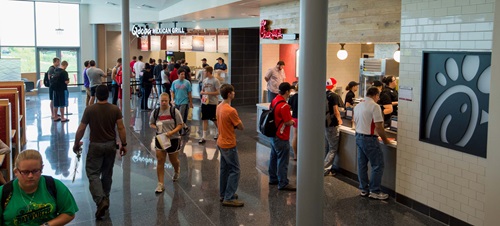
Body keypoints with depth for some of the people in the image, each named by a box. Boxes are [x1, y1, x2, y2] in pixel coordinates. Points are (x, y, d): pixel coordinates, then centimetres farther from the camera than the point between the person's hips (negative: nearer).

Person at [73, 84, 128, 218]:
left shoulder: (90, 110, -10)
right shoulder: (115, 109, -5)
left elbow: (81, 129, -6)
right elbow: (121, 128, -6)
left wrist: (76, 144, 8)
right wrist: (124, 144, 4)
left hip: (96, 146, -3)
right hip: (111, 145, 3)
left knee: (93, 173, 0)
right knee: (107, 173, 17)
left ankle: (100, 200, -17)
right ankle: (105, 198, 29)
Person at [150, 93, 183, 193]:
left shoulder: (174, 111, -9)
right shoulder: (155, 112, -1)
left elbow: (180, 125, -7)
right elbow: (151, 124, 12)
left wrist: (172, 132, -22)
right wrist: (156, 127, -12)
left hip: (173, 139, -2)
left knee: (174, 160, 13)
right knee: (160, 161, -3)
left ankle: (177, 171, 49)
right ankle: (160, 184, 3)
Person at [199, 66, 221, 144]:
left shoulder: (215, 81, -12)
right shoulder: (205, 80, 9)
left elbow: (218, 92, -15)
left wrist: (208, 93, -20)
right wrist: (202, 92, -5)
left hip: (213, 103, -6)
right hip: (205, 102, 6)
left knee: (214, 119, 8)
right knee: (205, 119, 4)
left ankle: (217, 132, 32)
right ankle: (204, 137, 7)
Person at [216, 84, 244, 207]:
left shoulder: (219, 107, 4)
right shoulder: (231, 111, -24)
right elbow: (241, 127, -15)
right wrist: (237, 122, 2)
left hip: (221, 143, 9)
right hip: (229, 145, -9)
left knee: (225, 169, 18)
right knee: (234, 171, -1)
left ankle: (223, 194, 27)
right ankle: (229, 198, 1)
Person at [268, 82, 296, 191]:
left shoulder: (274, 101, 4)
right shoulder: (284, 106, -24)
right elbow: (288, 122, -19)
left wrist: (290, 120, 12)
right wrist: (293, 121, 1)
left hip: (274, 135, 9)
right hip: (281, 138, -9)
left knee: (274, 158, 18)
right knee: (282, 161, -1)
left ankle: (273, 179, 30)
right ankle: (283, 183, 6)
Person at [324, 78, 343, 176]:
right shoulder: (334, 96, -15)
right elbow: (335, 111, -16)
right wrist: (339, 120, 2)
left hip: (323, 123, 8)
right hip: (332, 125, -8)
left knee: (326, 148, 16)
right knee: (333, 149, -1)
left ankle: (328, 167, 22)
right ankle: (325, 169, -5)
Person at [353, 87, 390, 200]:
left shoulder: (358, 106, 10)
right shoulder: (374, 106, -16)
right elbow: (378, 126, -18)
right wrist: (385, 139, -7)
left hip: (358, 136, 9)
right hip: (369, 139, -9)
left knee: (362, 164, 13)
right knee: (378, 165, 0)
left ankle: (363, 189, 20)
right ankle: (374, 191, 3)